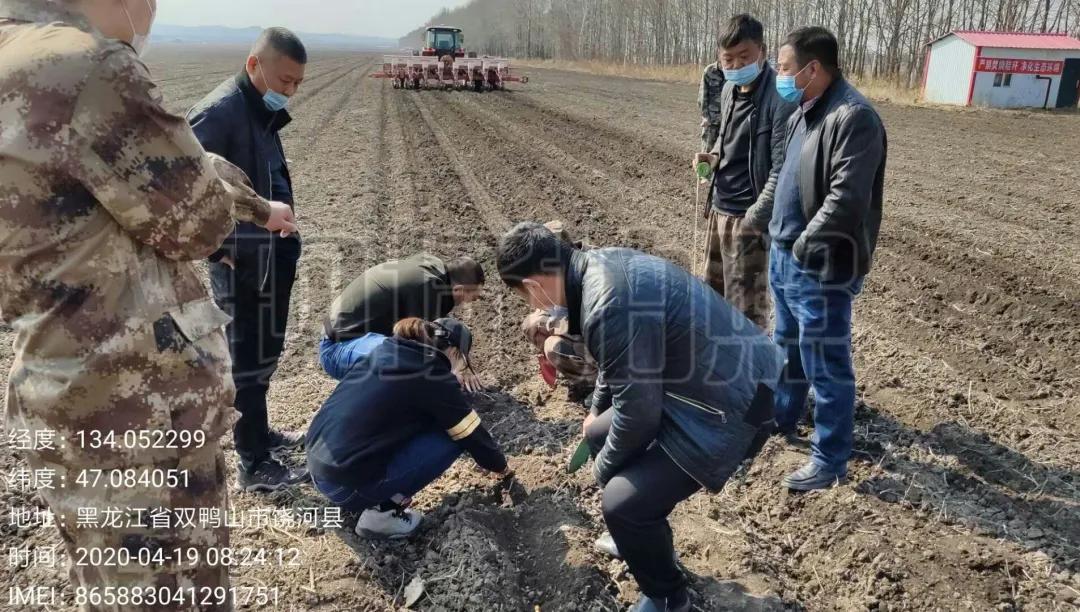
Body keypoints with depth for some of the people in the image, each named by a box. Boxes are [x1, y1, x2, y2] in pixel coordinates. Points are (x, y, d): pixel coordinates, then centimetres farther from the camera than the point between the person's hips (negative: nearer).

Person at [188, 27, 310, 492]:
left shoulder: (261, 113, 11)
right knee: (249, 360, 1)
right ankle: (255, 466, 14)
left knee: (265, 353, 20)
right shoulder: (219, 113, -17)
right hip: (241, 263, -9)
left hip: (270, 256, 9)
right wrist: (216, 249, -17)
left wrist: (282, 239, 12)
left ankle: (259, 433, 38)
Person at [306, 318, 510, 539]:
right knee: (453, 435, -1)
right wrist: (500, 466, 23)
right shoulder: (433, 378, -9)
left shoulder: (384, 351, 12)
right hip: (346, 485, -8)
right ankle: (381, 513, 1)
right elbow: (472, 434, 2)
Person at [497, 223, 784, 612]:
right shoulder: (602, 263, 1)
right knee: (601, 434, 20)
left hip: (731, 404, -10)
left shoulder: (611, 308, -30)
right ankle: (647, 541, 39)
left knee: (623, 502, -12)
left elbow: (637, 412, -21)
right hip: (704, 375, 10)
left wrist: (604, 466, -1)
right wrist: (596, 410, 32)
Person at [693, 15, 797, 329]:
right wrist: (714, 156, 5)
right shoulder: (729, 89, 8)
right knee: (713, 293, 21)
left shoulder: (780, 99, -18)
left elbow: (782, 170, -20)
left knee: (745, 307, 0)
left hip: (748, 216, -9)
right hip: (720, 209, 9)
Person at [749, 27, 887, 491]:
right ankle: (781, 417, 46)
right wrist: (762, 218, 15)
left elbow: (847, 198, -27)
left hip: (822, 268, -10)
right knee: (788, 347, 25)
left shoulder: (853, 117, -20)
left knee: (825, 365, 1)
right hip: (784, 255, 10)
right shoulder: (803, 113, 12)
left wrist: (807, 243, -20)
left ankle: (830, 460, 15)